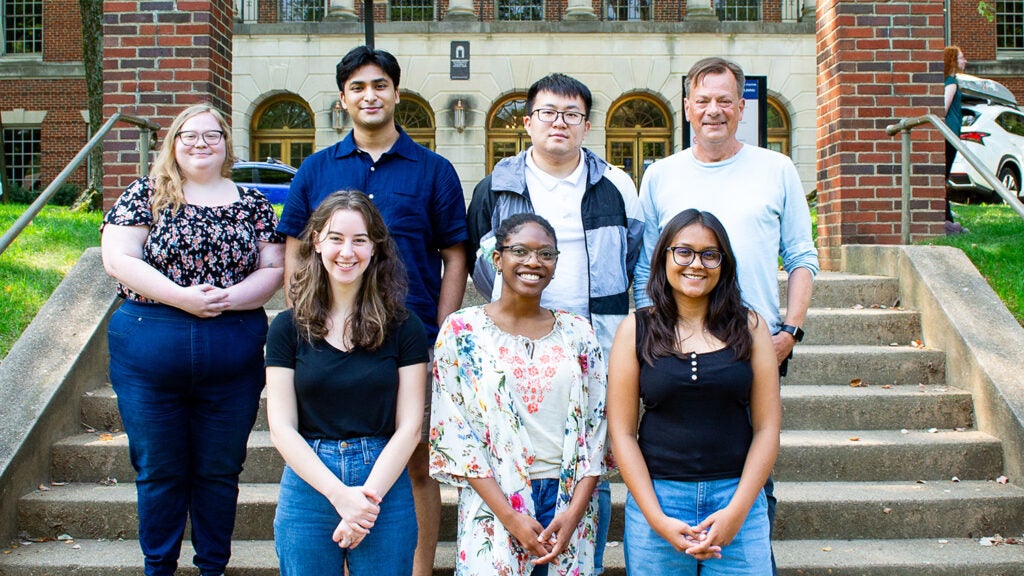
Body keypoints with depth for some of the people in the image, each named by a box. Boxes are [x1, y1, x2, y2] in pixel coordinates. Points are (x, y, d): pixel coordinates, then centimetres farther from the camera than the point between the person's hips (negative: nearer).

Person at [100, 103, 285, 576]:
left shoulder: (252, 204, 7)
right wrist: (184, 297, -17)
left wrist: (231, 297, -16)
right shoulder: (146, 195, 3)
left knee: (220, 470, 11)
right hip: (149, 354, -1)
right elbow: (118, 259, -7)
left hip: (233, 356, 1)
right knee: (159, 471, 10)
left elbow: (274, 269, 3)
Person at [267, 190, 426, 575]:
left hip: (385, 485, 0)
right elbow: (282, 428, -2)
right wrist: (340, 495, -12)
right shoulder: (288, 328, 2)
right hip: (309, 486, 1)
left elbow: (408, 426, -2)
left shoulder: (405, 329, 0)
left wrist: (368, 496, -13)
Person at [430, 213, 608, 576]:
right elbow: (454, 434, -7)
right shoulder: (463, 331, -3)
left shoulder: (577, 333, 5)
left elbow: (595, 427, 4)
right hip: (494, 503, -2)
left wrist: (574, 512, -8)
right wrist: (511, 517, -13)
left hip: (569, 499, 3)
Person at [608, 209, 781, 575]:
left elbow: (767, 428, 1)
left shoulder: (749, 327, 4)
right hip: (656, 497, 0)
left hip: (737, 498, 1)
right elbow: (621, 432, -2)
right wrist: (657, 518, -10)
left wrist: (736, 511, -8)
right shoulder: (636, 330, 1)